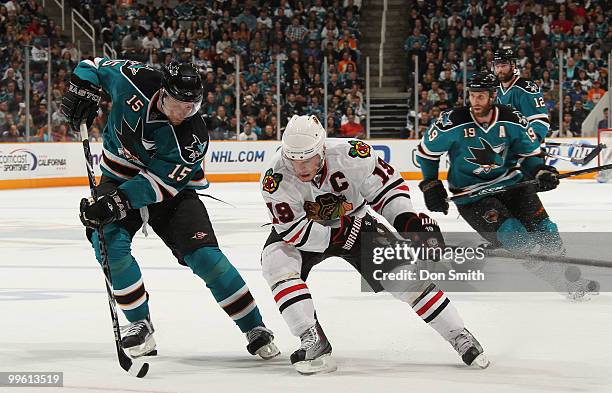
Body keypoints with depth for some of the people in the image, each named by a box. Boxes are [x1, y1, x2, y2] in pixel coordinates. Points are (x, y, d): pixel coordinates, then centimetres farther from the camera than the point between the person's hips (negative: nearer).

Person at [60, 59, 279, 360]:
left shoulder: (193, 139, -27)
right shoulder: (136, 82, -20)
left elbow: (159, 183, -28)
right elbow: (95, 66, -2)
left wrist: (117, 201, -38)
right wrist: (82, 90, -20)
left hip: (170, 189, -2)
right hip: (119, 178, 2)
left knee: (204, 254, -15)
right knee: (110, 243, -25)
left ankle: (255, 329, -2)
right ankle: (140, 324, -9)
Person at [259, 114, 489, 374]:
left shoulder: (349, 155, -31)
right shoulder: (276, 177, -32)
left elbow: (388, 183, -18)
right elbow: (293, 231, -30)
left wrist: (406, 219, -30)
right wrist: (344, 231, -35)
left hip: (355, 221, 0)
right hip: (303, 230, 0)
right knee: (277, 262, -29)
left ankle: (460, 337, 3)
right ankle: (314, 340, -25)